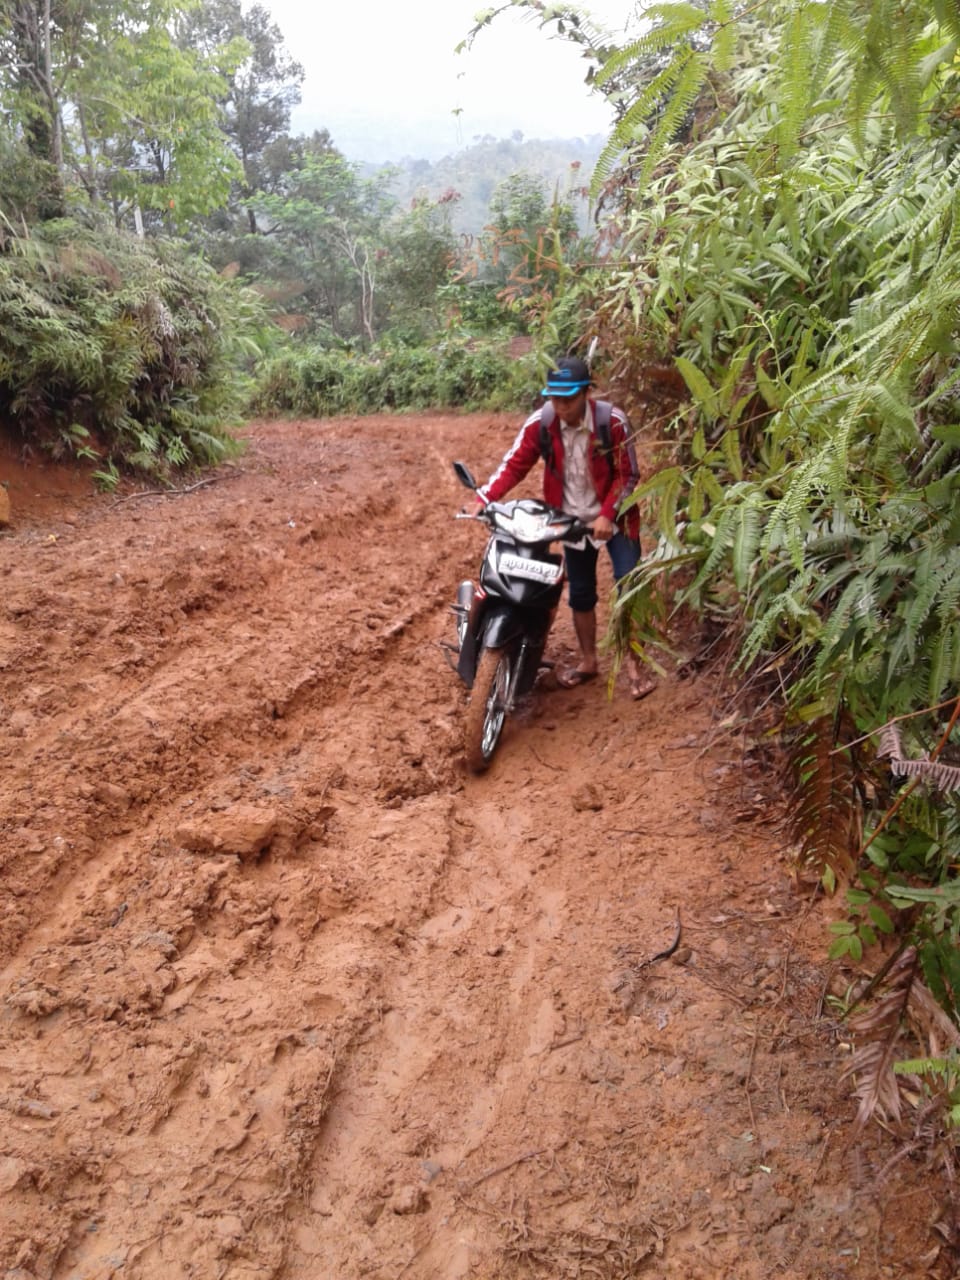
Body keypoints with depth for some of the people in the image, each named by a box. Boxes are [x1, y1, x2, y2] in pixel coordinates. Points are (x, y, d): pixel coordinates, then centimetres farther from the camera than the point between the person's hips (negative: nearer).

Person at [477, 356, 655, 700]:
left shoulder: (612, 421, -19)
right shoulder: (540, 423, -13)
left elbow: (627, 475, -14)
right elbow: (514, 464, -9)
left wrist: (607, 515, -23)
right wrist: (485, 497, -21)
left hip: (615, 517, -2)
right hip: (574, 521, 3)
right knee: (580, 594, 12)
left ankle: (634, 663, 8)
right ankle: (588, 661, 29)